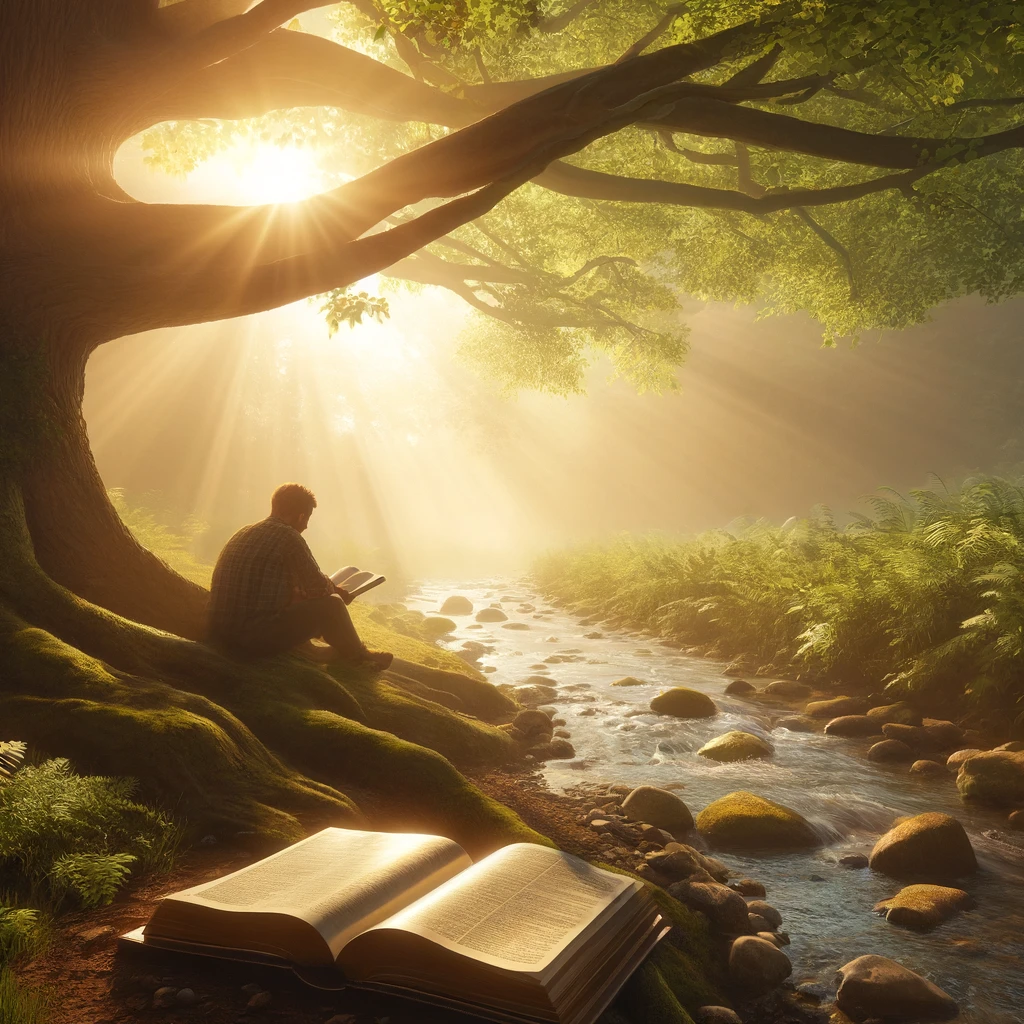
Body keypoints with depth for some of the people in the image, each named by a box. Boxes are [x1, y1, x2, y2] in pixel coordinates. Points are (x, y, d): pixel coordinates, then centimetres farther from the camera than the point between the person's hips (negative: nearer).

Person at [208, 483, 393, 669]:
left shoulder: (244, 533, 13)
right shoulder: (287, 536, -12)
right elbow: (318, 588, -9)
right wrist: (336, 591, 14)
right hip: (256, 638, -9)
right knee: (331, 604, 0)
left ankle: (308, 650, 22)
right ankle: (358, 656, 22)